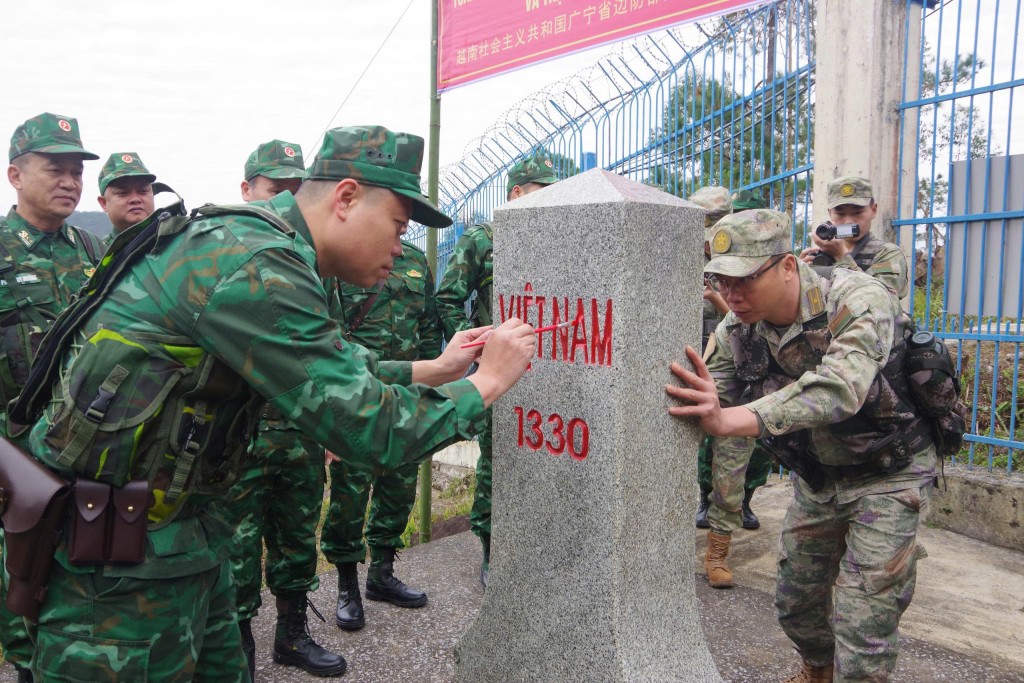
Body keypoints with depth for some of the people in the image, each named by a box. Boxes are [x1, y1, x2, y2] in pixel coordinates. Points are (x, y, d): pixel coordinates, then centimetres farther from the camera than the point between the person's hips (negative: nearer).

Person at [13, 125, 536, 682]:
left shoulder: (272, 253, 6)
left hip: (174, 526, 9)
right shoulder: (256, 266, -24)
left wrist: (434, 369, 13)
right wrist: (486, 382, -11)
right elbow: (369, 430, -24)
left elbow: (336, 377, 17)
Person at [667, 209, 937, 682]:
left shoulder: (856, 299, -30)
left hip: (886, 474, -5)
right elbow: (700, 404, -14)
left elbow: (840, 385, -48)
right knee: (795, 603, 17)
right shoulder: (736, 329, -11)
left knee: (862, 626, -7)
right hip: (816, 477, 6)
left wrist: (731, 419, -60)